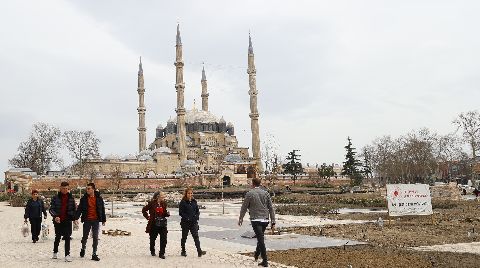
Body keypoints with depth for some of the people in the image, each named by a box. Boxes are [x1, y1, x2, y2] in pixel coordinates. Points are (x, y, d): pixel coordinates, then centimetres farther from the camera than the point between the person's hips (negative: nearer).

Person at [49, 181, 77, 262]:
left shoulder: (71, 198, 5)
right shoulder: (55, 198, -1)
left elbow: (74, 208, 13)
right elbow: (51, 209, -4)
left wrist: (74, 218, 0)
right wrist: (55, 216, -21)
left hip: (67, 221, 0)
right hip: (58, 221, 0)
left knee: (67, 237, -5)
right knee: (57, 237, 12)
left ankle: (67, 255, -4)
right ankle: (55, 252, 32)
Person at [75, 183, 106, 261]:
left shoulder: (99, 198, 2)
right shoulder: (84, 198, 0)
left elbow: (102, 210, 7)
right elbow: (79, 209, 0)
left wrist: (103, 220, 7)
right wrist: (76, 218, -12)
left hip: (96, 221, 0)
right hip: (87, 220, 0)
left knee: (95, 237, 1)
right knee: (85, 236, 8)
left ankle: (94, 254, 7)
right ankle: (83, 248, 36)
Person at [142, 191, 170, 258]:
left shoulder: (164, 203, 6)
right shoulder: (152, 203, -8)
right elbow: (144, 210, 4)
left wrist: (167, 214, -6)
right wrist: (148, 217, -1)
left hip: (162, 224, 3)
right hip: (154, 224, -3)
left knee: (164, 239, -6)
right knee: (152, 238, 12)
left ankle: (162, 253, 3)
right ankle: (152, 251, 35)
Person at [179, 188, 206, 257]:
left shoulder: (194, 201, 9)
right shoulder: (183, 202, -6)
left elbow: (197, 211, 14)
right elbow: (181, 212, -9)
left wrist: (196, 217, -4)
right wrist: (187, 218, -17)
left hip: (194, 222, 3)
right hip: (185, 223, -3)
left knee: (196, 236, -6)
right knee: (184, 237, 9)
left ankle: (199, 251, -13)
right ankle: (183, 251, 21)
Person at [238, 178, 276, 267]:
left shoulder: (249, 194, -4)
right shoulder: (266, 193, 7)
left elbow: (244, 207, 3)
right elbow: (271, 208, 4)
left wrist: (240, 219, 18)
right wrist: (273, 222, 7)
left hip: (256, 220, -4)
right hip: (265, 220, 5)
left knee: (261, 239, -6)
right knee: (260, 237, 24)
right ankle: (257, 254, 40)